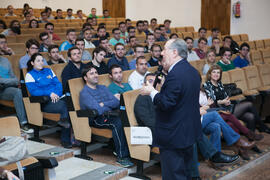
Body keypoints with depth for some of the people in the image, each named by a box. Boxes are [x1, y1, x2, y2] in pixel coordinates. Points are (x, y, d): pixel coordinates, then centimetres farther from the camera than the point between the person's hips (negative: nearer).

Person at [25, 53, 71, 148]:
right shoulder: (30, 75, 12)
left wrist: (56, 94, -5)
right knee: (65, 107, -32)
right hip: (44, 103, -4)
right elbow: (33, 91, -3)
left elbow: (58, 84, 16)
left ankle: (65, 140, -22)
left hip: (57, 98, 4)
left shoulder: (49, 71, 26)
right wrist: (49, 93, -15)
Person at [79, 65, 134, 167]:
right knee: (118, 123, -33)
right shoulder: (84, 93, -2)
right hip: (96, 120, -6)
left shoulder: (103, 88, 22)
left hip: (109, 116, 6)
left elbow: (117, 102, 9)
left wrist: (104, 104, -6)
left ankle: (129, 151, -20)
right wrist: (109, 105, 3)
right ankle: (121, 157, -27)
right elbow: (98, 110, -15)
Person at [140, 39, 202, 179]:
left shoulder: (175, 75, -23)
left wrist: (152, 92, -10)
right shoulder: (192, 71, 9)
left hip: (173, 136, -10)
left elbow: (166, 104, -25)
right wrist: (164, 87, 15)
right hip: (190, 131, 10)